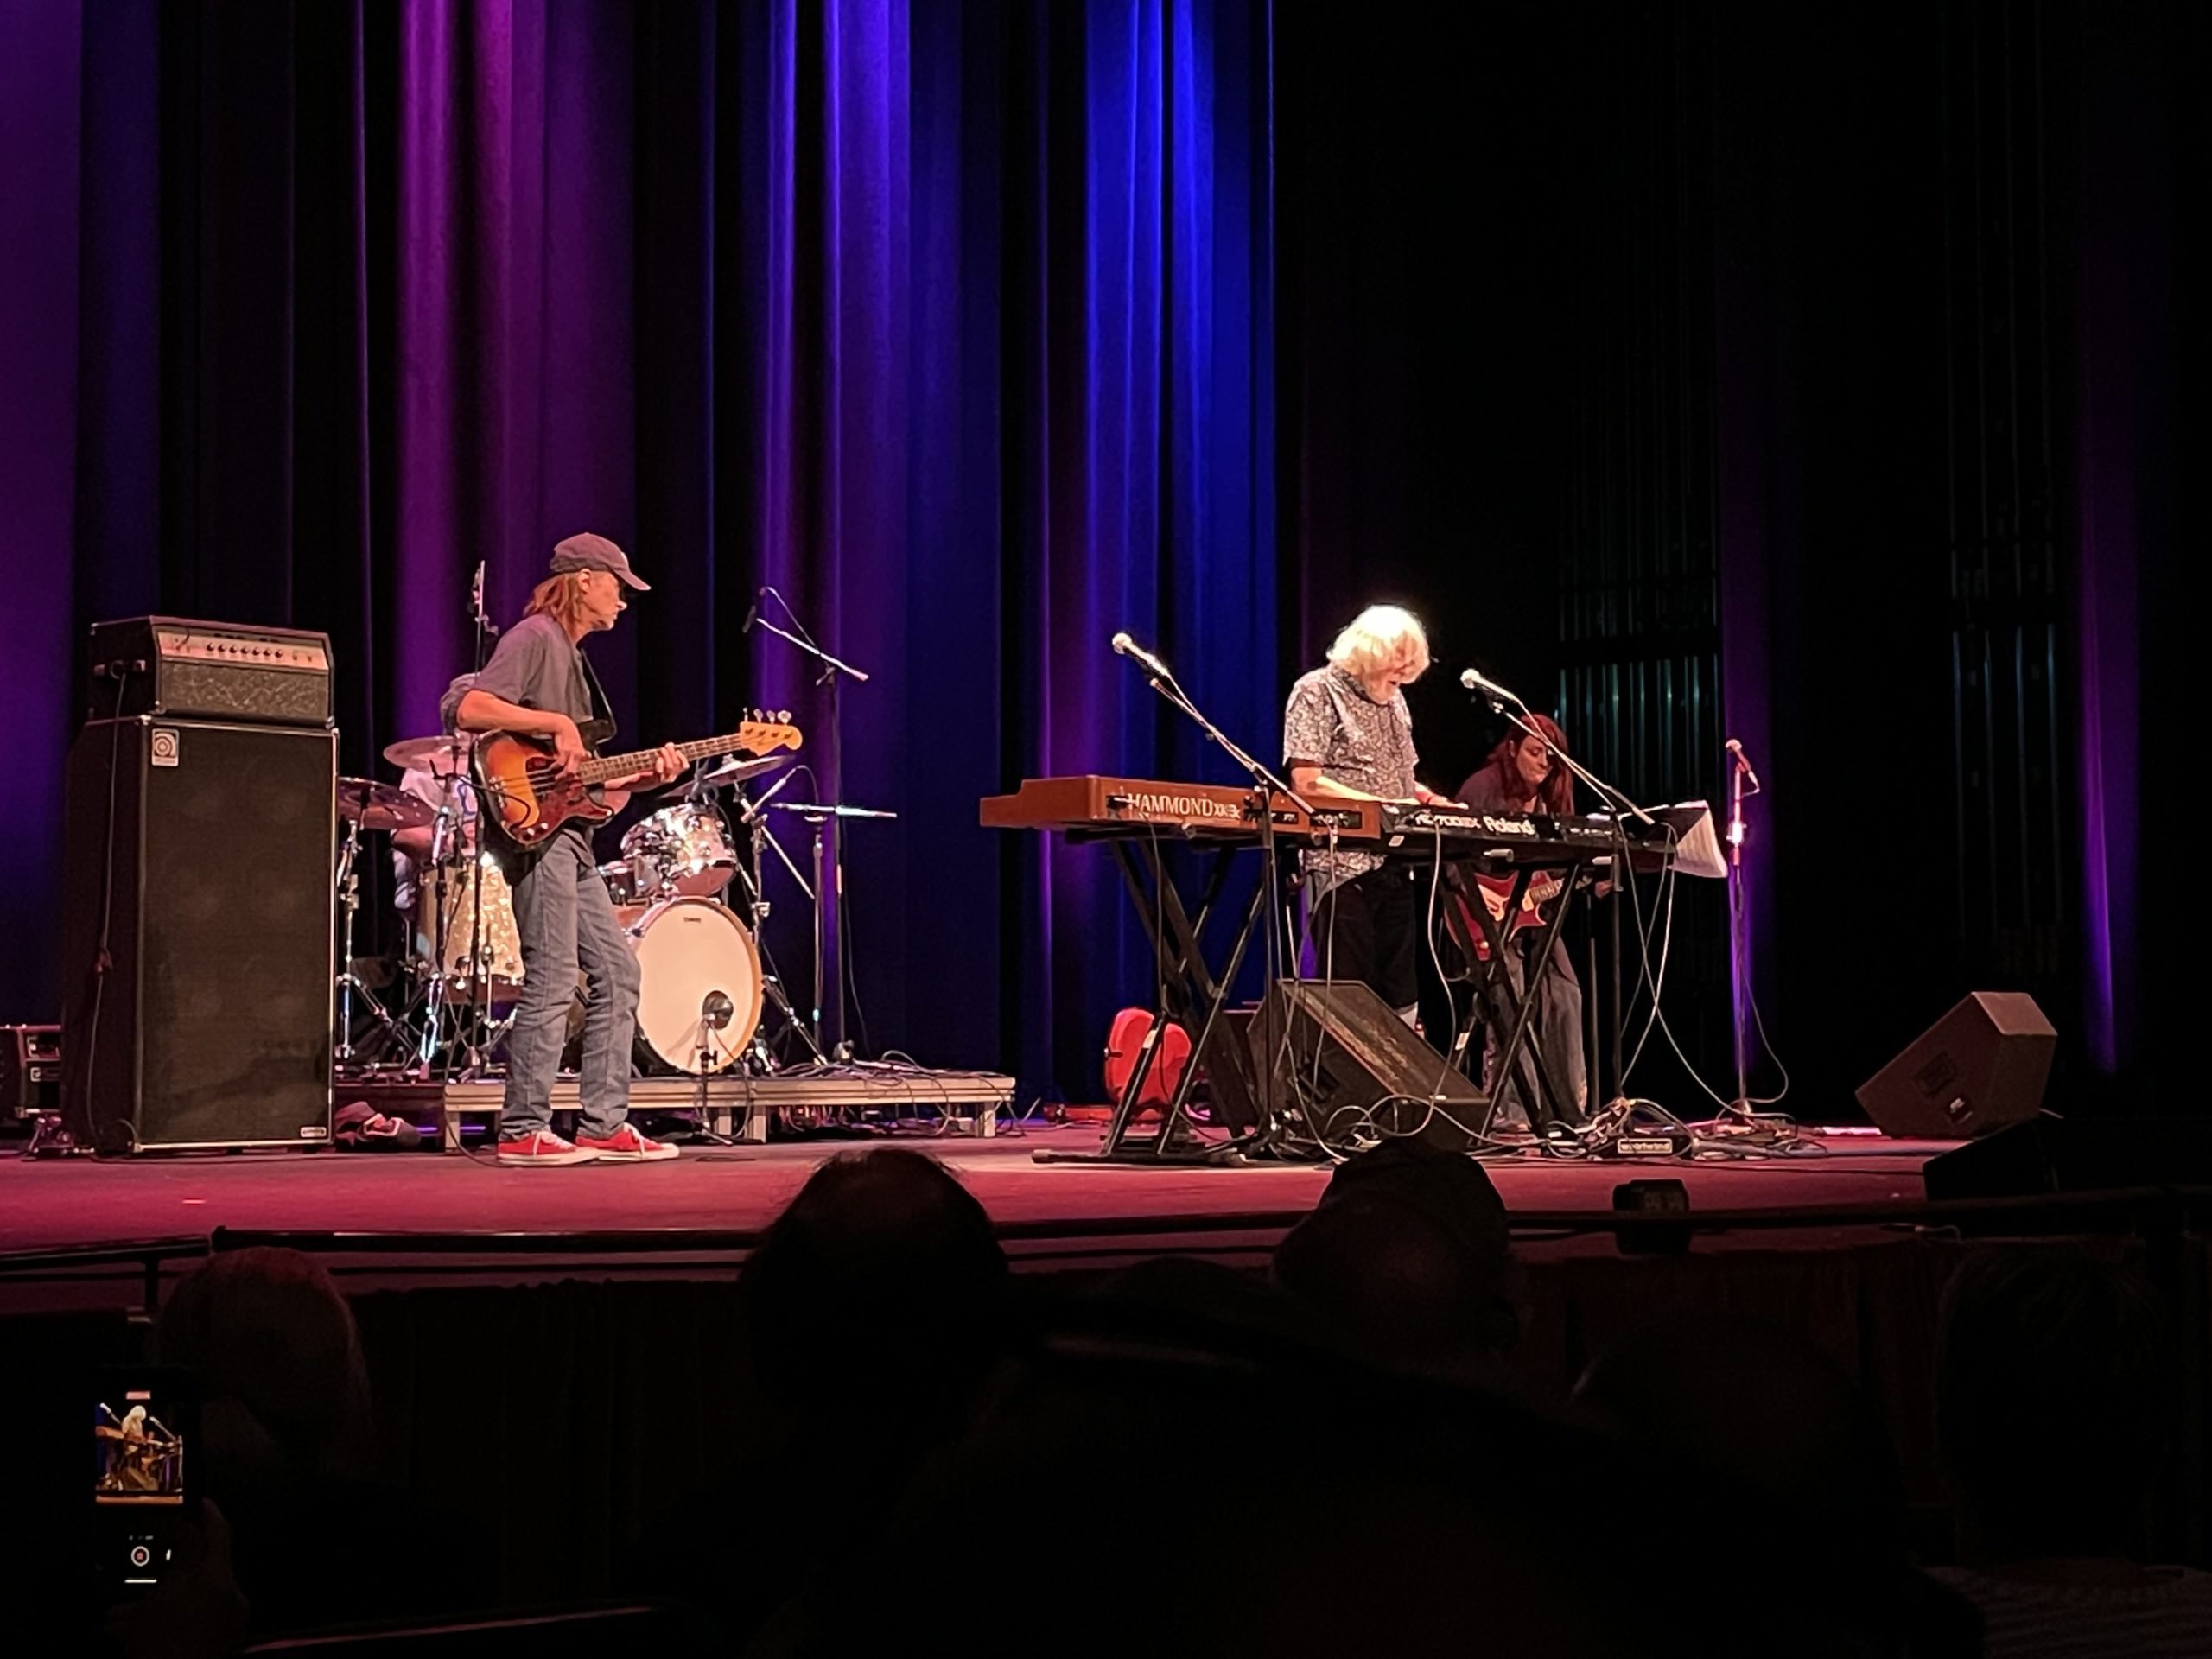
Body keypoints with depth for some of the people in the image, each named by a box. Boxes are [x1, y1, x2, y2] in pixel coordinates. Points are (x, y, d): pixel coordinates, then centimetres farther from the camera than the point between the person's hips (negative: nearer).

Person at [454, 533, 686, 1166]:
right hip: (532, 832, -10)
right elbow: (470, 709, -22)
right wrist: (555, 723, -21)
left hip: (568, 836, 10)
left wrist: (645, 776, 9)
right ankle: (523, 1131, -7)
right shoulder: (535, 638, -6)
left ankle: (604, 1124, 12)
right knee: (552, 983, -11)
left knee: (617, 972, 10)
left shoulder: (572, 657, 24)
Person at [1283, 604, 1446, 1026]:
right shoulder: (1318, 692, -6)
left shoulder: (1394, 700, 18)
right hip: (1343, 865, -8)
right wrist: (1380, 806, -20)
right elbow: (1306, 783, -15)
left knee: (1401, 998, 6)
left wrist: (1432, 801, 4)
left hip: (1396, 865, 8)